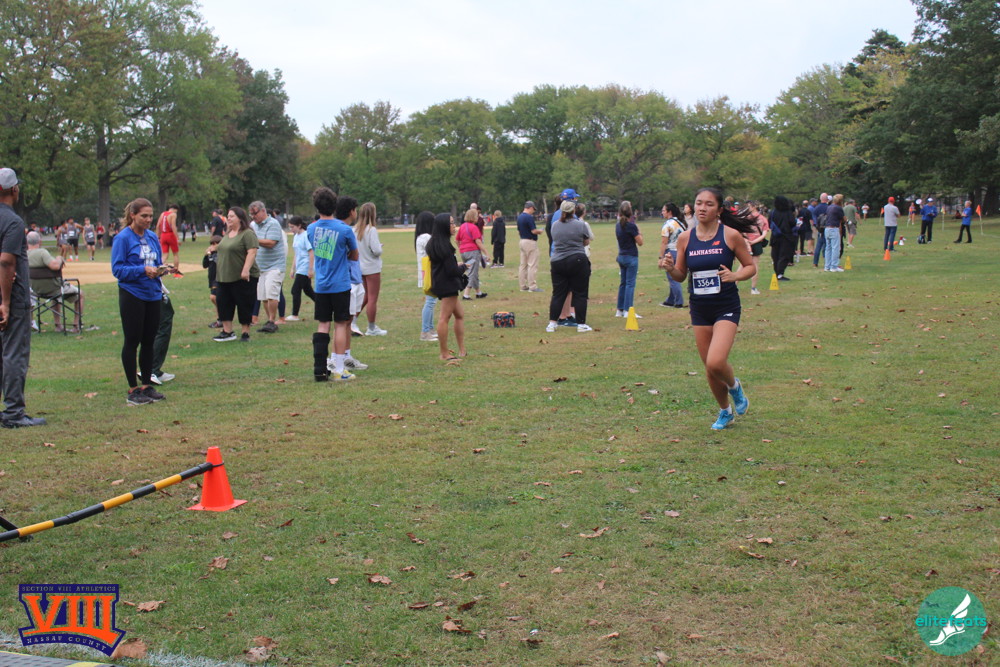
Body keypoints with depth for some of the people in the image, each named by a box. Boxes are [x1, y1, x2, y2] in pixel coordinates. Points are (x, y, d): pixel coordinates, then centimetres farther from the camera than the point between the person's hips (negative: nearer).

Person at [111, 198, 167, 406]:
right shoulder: (123, 238, -9)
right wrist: (143, 270, -24)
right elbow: (117, 269, -13)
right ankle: (133, 390, 8)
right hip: (132, 295, -6)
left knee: (149, 341, 10)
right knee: (132, 342, 1)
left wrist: (161, 269, -6)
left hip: (153, 294, 6)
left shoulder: (152, 237, 10)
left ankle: (146, 385, 20)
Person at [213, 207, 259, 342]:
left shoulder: (247, 234, -12)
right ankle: (227, 331, 14)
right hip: (225, 277, 9)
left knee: (244, 305, -1)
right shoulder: (227, 234, 15)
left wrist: (246, 270, -28)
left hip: (243, 278, -9)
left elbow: (252, 252, -21)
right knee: (223, 303, 7)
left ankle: (245, 333, 7)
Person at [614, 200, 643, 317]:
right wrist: (638, 232, 3)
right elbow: (640, 242, -11)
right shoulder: (631, 226, -16)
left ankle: (620, 310, 17)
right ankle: (627, 310, -8)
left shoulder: (618, 225, 5)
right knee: (630, 284, -5)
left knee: (623, 283, 14)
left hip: (621, 256, 7)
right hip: (631, 257, -7)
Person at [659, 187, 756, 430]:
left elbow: (750, 266, 1)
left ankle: (734, 386, 16)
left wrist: (735, 276, -19)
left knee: (716, 362, -20)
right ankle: (725, 411, 35)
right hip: (699, 310, 4)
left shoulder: (731, 235, -7)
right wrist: (670, 268, -13)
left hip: (726, 308, -4)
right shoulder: (685, 238, 1)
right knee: (709, 368, 10)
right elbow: (681, 275, 9)